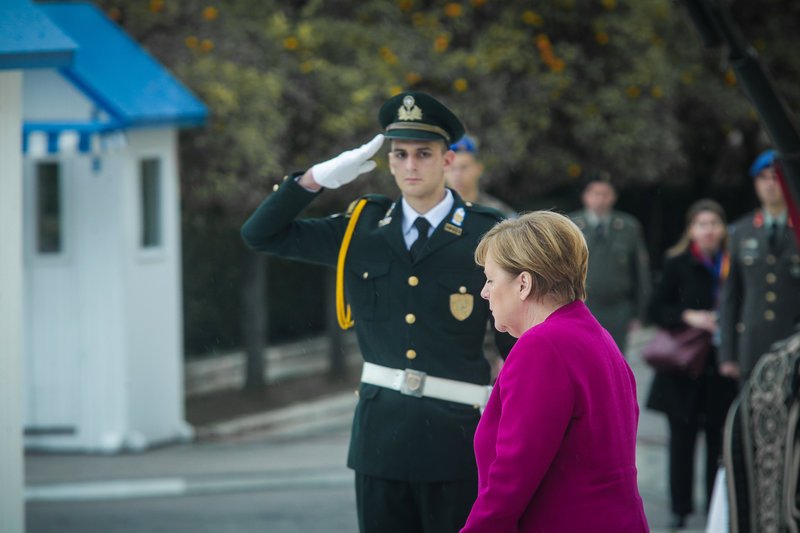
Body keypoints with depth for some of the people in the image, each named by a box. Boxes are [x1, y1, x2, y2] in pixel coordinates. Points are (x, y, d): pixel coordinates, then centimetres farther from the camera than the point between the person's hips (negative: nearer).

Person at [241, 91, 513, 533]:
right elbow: (260, 234, 9)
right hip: (380, 435, 4)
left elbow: (517, 342, -1)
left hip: (456, 441, -3)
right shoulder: (360, 230, 7)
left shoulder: (485, 237, -3)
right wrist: (316, 179, -5)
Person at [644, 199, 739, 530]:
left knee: (719, 439, 3)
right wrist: (688, 317, -15)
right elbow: (655, 310, 0)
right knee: (682, 437, 3)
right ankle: (680, 507, 10)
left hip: (722, 369, 1)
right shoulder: (677, 265, 1)